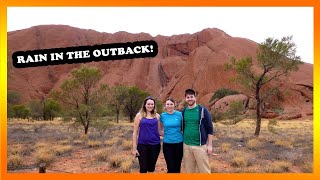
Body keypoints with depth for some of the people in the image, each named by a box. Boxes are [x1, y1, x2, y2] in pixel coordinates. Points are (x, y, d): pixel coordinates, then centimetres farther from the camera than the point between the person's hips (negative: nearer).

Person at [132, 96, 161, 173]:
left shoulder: (157, 116, 6)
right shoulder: (139, 115, -2)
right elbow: (135, 132, -1)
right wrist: (134, 147, -4)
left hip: (155, 145, 3)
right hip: (142, 145, -2)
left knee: (151, 168, 12)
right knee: (143, 169, 2)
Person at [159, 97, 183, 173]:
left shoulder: (179, 114, -3)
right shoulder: (163, 115, 1)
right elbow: (160, 129, 16)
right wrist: (165, 134, 2)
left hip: (179, 143, 0)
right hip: (167, 144, 0)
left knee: (177, 167, 9)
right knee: (171, 167, 0)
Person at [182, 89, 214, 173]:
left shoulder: (203, 110, -7)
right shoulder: (183, 112, 5)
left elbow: (210, 128, -5)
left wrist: (209, 145, -8)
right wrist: (181, 142, 11)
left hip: (200, 145, -4)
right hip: (186, 146, 4)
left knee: (204, 170, 2)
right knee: (189, 170, 12)